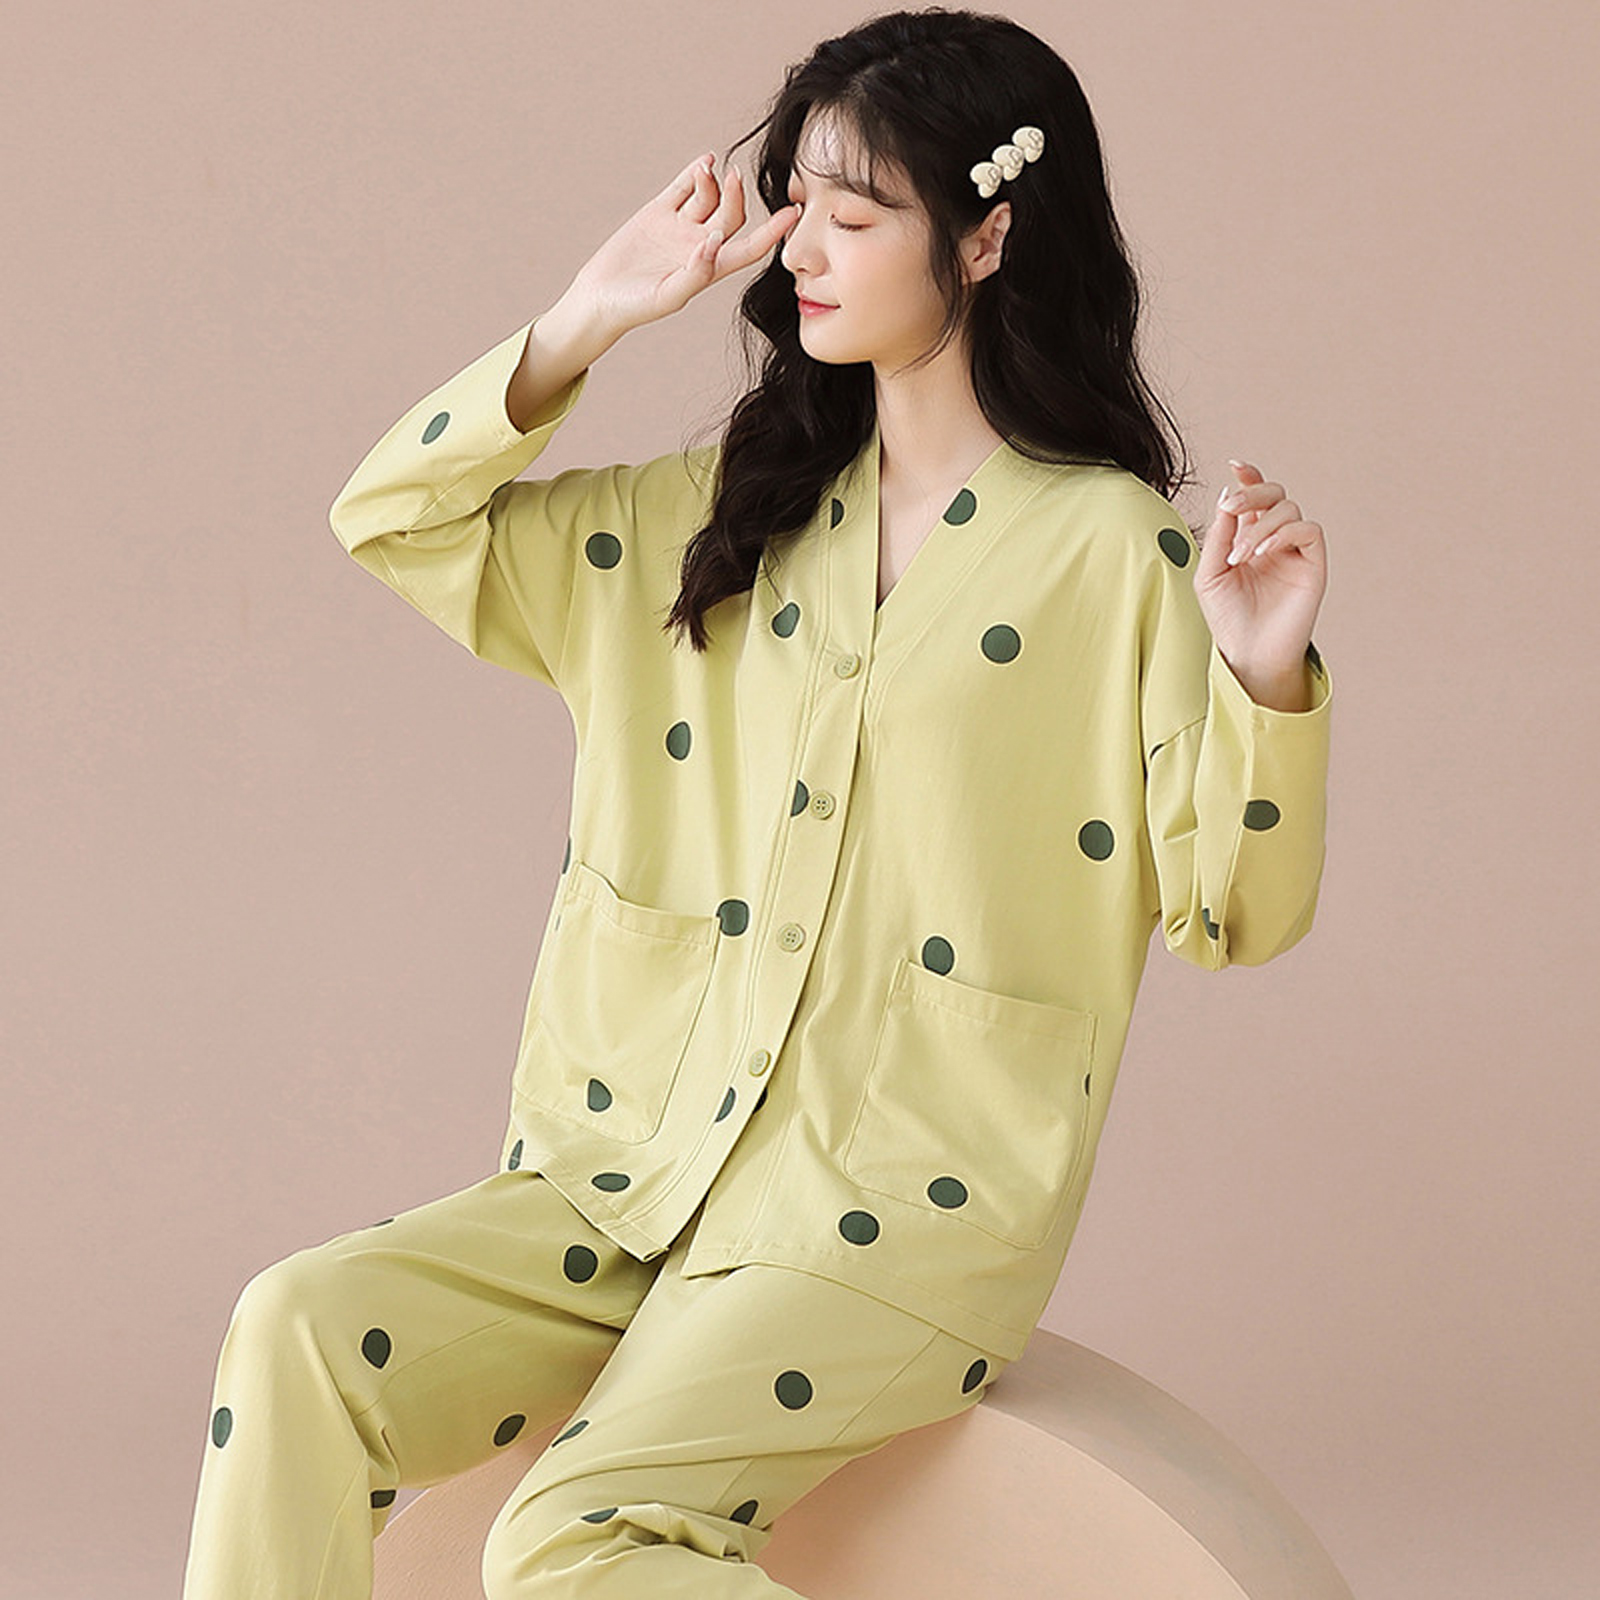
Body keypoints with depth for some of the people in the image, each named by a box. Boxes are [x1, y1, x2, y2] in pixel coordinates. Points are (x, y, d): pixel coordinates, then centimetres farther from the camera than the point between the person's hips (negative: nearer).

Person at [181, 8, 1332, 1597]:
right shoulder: (729, 516, 12)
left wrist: (1266, 676, -21)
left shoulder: (1116, 555, -3)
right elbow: (391, 517, 12)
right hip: (629, 1174, 6)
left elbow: (1235, 907, -3)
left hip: (896, 1224, -5)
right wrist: (591, 315, 4)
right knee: (299, 1330, -18)